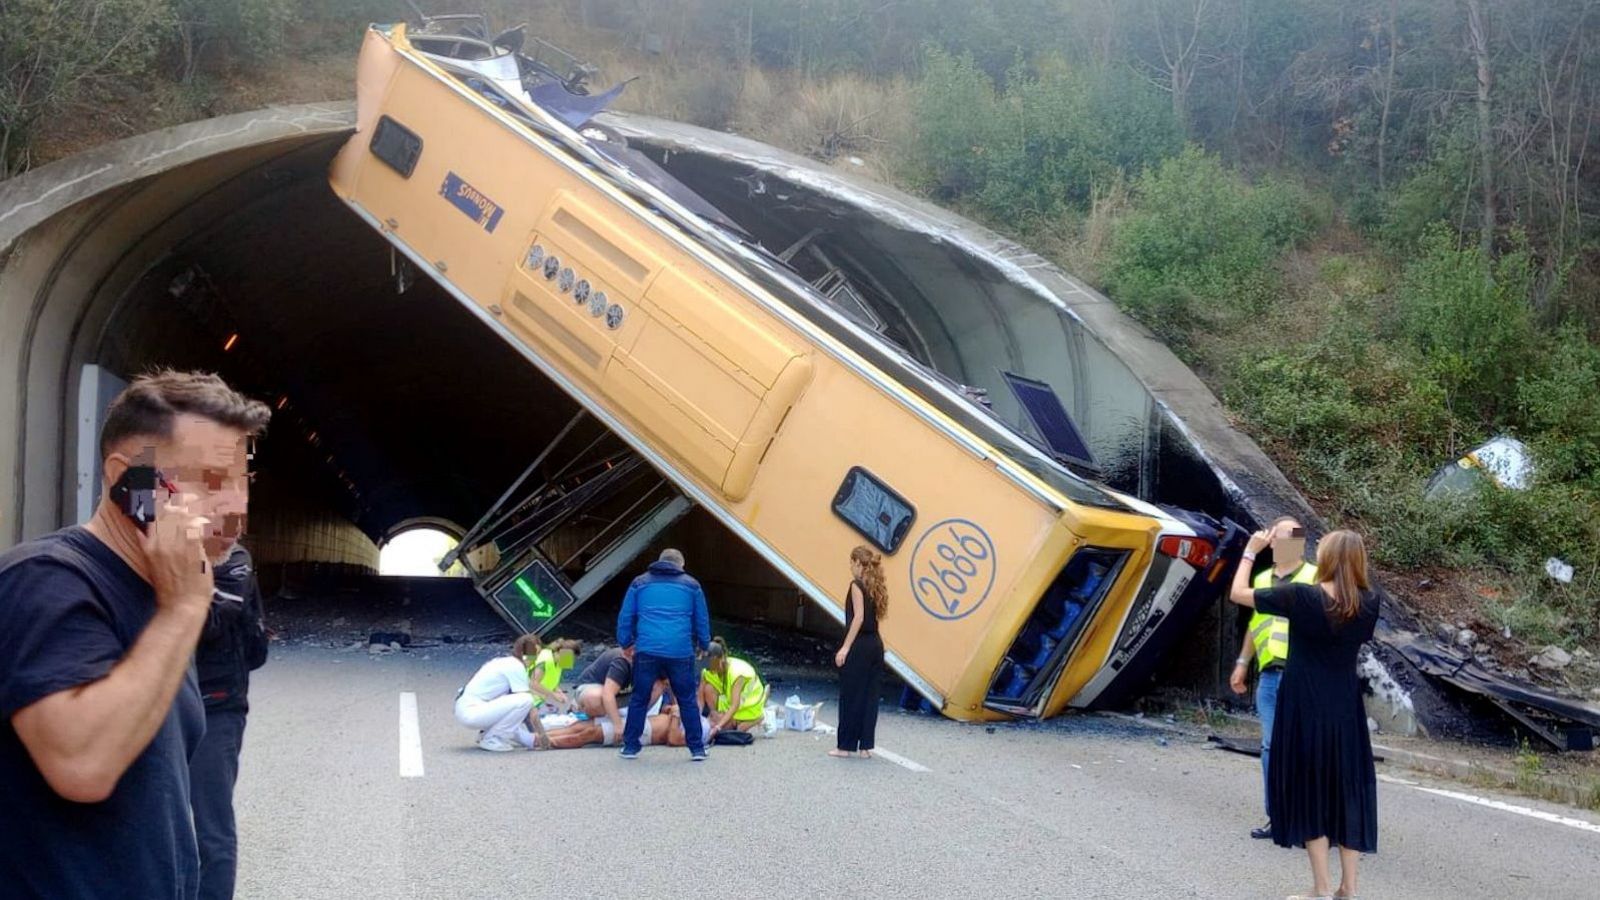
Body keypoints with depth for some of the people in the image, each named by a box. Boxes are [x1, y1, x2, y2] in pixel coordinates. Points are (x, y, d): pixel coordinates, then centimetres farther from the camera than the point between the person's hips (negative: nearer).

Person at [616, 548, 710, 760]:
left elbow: (625, 617, 16)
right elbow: (702, 621, 20)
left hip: (646, 650, 0)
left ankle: (630, 746, 13)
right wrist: (703, 645, 34)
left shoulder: (640, 583, 15)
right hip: (681, 652, 0)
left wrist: (626, 643, 28)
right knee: (687, 700, 8)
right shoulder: (691, 585, 14)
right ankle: (697, 748, 10)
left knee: (639, 699, 10)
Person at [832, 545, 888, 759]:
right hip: (876, 645, 8)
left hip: (859, 646, -8)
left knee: (850, 696, 0)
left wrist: (846, 647, -17)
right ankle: (865, 746, 11)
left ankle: (845, 746, 6)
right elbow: (874, 616, 8)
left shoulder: (857, 584, -9)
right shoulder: (875, 586, 13)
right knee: (870, 696, 9)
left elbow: (858, 618, -17)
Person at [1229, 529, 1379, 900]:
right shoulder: (1368, 603, -4)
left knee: (1308, 790, 6)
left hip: (1304, 707, -3)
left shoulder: (1300, 597, -15)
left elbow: (1237, 593, -8)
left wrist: (1251, 551, 6)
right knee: (1348, 792, 10)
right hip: (1345, 709, 3)